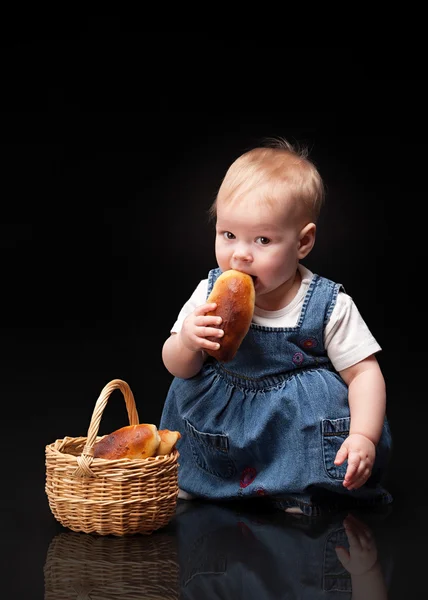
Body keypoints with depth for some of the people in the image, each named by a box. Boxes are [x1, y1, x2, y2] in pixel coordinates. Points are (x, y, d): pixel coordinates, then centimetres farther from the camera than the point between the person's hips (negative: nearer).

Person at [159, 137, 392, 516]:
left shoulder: (330, 306, -14)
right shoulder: (210, 293, -6)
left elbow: (364, 373, -10)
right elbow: (178, 367, 0)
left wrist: (364, 436, -25)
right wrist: (188, 343, -25)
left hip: (303, 424, -4)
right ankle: (187, 488, 15)